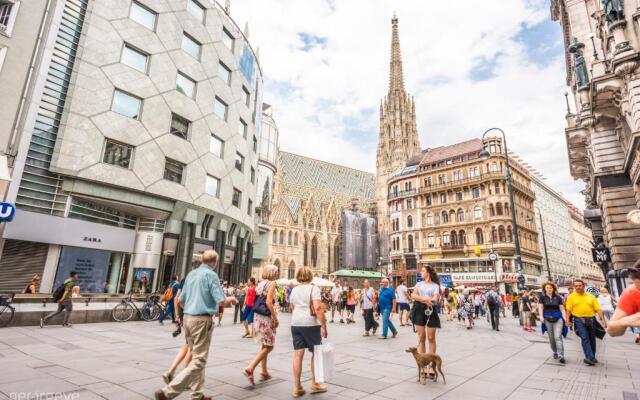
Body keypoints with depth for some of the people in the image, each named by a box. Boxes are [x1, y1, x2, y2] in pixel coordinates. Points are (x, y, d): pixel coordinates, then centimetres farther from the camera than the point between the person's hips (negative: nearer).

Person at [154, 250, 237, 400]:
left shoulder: (191, 274, 12)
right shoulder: (211, 275, -10)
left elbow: (181, 300, 16)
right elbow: (220, 300, -15)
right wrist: (230, 299, 5)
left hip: (188, 318, 9)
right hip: (202, 320, -8)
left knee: (195, 356, 18)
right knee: (199, 361, -2)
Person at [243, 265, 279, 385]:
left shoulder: (260, 283, 12)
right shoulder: (271, 283, -11)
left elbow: (257, 301, 13)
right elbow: (268, 302, -22)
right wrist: (275, 317, -15)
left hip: (257, 316, 9)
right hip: (266, 317, -9)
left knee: (264, 345, 18)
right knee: (269, 346, -1)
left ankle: (264, 372, 24)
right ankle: (250, 368, -11)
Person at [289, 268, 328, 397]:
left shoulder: (294, 290, 9)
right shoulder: (313, 288, -8)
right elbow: (317, 308, -19)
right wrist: (324, 326, -16)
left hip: (295, 324, 5)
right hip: (310, 324, -5)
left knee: (298, 355, 7)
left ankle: (297, 387, 12)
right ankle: (314, 384, 22)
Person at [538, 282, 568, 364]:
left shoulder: (558, 297, 3)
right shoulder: (542, 297, 2)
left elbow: (562, 309, 5)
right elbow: (540, 307, -1)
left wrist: (565, 318, -6)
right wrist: (541, 316, -15)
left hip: (558, 319, -1)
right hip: (547, 319, 1)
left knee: (558, 337, -10)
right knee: (551, 338, 9)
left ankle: (561, 355, -8)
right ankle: (555, 352, 28)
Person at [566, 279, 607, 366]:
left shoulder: (591, 297, 7)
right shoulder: (571, 297, 2)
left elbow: (598, 309, 4)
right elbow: (569, 310, -1)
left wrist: (603, 320, -7)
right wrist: (568, 320, -9)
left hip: (591, 320, 3)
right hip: (579, 320, -3)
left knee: (592, 339, 11)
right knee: (584, 338, -13)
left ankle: (592, 357, 26)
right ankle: (590, 357, -15)